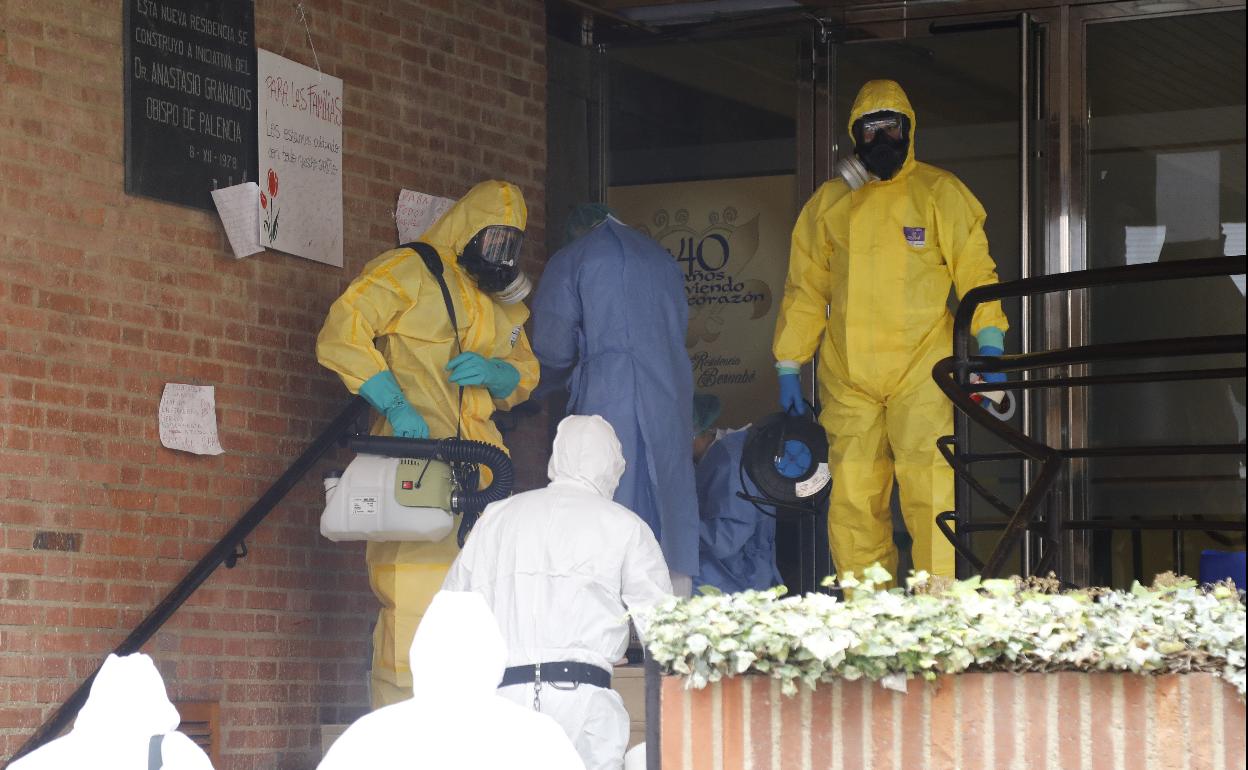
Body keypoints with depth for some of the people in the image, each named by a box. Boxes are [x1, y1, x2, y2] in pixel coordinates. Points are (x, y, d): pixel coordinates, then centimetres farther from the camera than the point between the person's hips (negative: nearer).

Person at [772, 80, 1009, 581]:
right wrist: (788, 367, 13)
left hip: (922, 373, -3)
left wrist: (989, 341, -9)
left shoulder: (940, 193, 8)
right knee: (851, 497, -2)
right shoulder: (829, 202, 15)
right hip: (847, 379, 3)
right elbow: (805, 288, 18)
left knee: (930, 491, -13)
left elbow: (975, 272, 4)